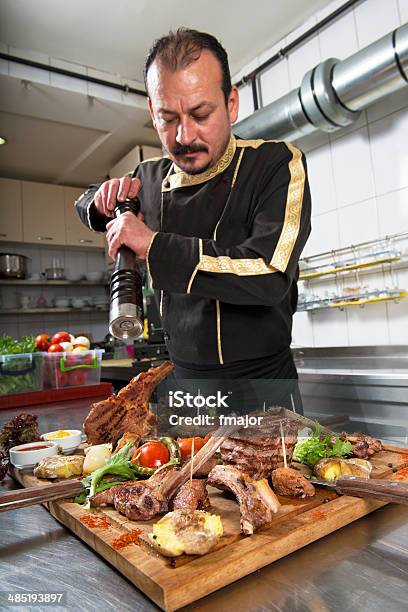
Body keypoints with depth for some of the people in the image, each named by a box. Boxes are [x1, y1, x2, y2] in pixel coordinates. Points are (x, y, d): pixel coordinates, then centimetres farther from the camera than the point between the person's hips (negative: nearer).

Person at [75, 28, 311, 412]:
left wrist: (155, 246, -22)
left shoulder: (277, 164, -13)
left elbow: (270, 274, -27)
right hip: (184, 379, 5)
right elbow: (86, 205, 22)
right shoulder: (150, 178, 2)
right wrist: (104, 200, -3)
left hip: (261, 381, -4)